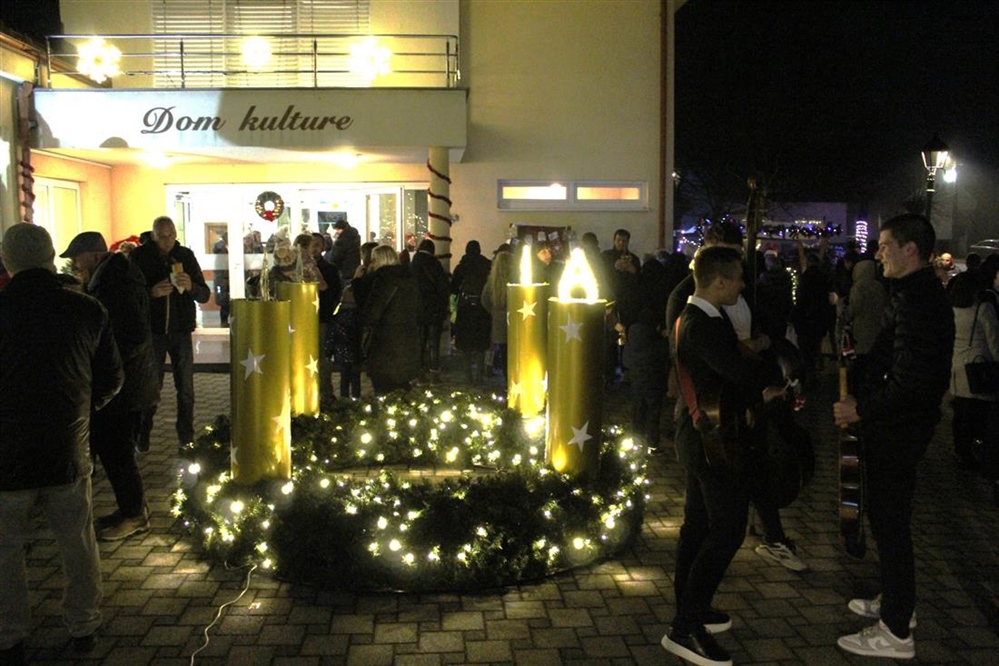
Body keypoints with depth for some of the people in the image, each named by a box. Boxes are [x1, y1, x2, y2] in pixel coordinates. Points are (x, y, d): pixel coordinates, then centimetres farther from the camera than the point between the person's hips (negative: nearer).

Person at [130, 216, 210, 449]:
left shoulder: (186, 255, 2)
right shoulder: (140, 256, -3)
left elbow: (205, 295, 2)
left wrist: (191, 287, -20)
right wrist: (152, 292, -21)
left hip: (181, 332, 2)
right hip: (153, 331, -1)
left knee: (186, 388, 5)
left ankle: (187, 438, 14)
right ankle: (143, 436, 17)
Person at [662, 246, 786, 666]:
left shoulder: (692, 318, 10)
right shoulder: (704, 326, -23)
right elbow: (741, 372, -27)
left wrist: (762, 393, 1)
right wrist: (777, 379, -8)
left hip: (699, 435, 11)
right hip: (712, 438, -11)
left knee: (699, 523, 17)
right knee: (727, 529, -7)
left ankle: (689, 610, 29)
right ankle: (685, 628, -3)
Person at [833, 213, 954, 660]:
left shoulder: (916, 301, -24)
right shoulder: (920, 294, 10)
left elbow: (910, 381, -29)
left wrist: (862, 409, -18)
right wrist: (861, 399, 7)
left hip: (900, 428, -10)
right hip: (902, 424, 10)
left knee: (889, 520, -2)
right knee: (888, 516, 21)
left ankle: (896, 632, 9)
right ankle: (896, 602, 37)